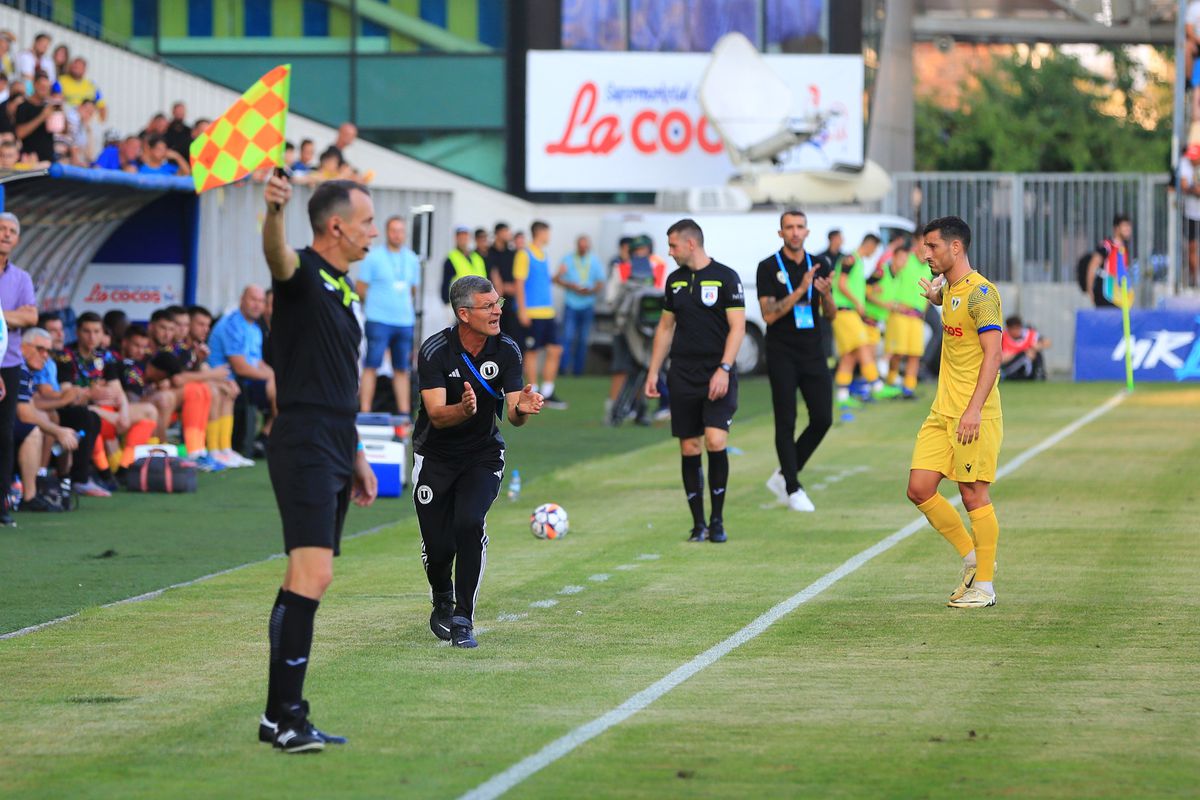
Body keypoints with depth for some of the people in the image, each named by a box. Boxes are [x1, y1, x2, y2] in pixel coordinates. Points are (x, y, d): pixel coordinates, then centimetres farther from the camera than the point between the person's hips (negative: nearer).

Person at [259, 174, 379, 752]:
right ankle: (285, 714, -17)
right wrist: (273, 211, -56)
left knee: (306, 580, 10)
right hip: (304, 449, -9)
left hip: (334, 453, 9)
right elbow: (277, 255, -34)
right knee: (312, 574, -17)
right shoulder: (303, 275, -8)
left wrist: (356, 457, 26)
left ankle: (280, 716, 13)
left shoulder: (343, 290, 19)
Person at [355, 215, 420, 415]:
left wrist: (406, 307, 12)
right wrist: (375, 303, 6)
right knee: (371, 366, -7)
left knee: (402, 369, 8)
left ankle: (404, 412, 12)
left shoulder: (412, 259, 12)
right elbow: (360, 289, 0)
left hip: (405, 322, 5)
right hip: (379, 321, -5)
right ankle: (365, 412, -8)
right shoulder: (373, 257, -3)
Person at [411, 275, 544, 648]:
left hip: (483, 455, 1)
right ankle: (442, 601, 31)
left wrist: (521, 408, -39)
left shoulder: (507, 351, -11)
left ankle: (463, 619, -14)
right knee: (438, 545, -4)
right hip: (435, 456, -1)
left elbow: (513, 416, -15)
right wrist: (463, 410, -47)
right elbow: (437, 415, -26)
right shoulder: (435, 351, -19)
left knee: (469, 523, -24)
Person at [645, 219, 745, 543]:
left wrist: (723, 369, -17)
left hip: (716, 376, -5)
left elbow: (737, 326, -8)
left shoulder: (726, 277, -4)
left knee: (715, 440, -17)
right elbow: (665, 327, 19)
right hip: (682, 376, 5)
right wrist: (653, 372, 14)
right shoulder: (675, 280, 12)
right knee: (689, 449, 2)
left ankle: (717, 520, -4)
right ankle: (698, 523, 9)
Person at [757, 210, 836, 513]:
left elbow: (830, 314, 9)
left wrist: (826, 294, -14)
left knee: (823, 419, 1)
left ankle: (784, 476, 17)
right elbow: (768, 315, -14)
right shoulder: (768, 268, -5)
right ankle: (792, 489, 4)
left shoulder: (819, 266, 8)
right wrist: (800, 290, -23)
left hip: (813, 352, 4)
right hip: (782, 354, -4)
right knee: (786, 422, -3)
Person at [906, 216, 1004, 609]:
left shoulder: (980, 292, -13)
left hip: (974, 417, -9)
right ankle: (972, 558, 19)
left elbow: (993, 354, -20)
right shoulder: (949, 287, 13)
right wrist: (936, 296, 17)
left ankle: (984, 586, 5)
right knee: (920, 490, 3)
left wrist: (974, 409, -26)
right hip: (941, 412, 9)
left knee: (973, 494, -4)